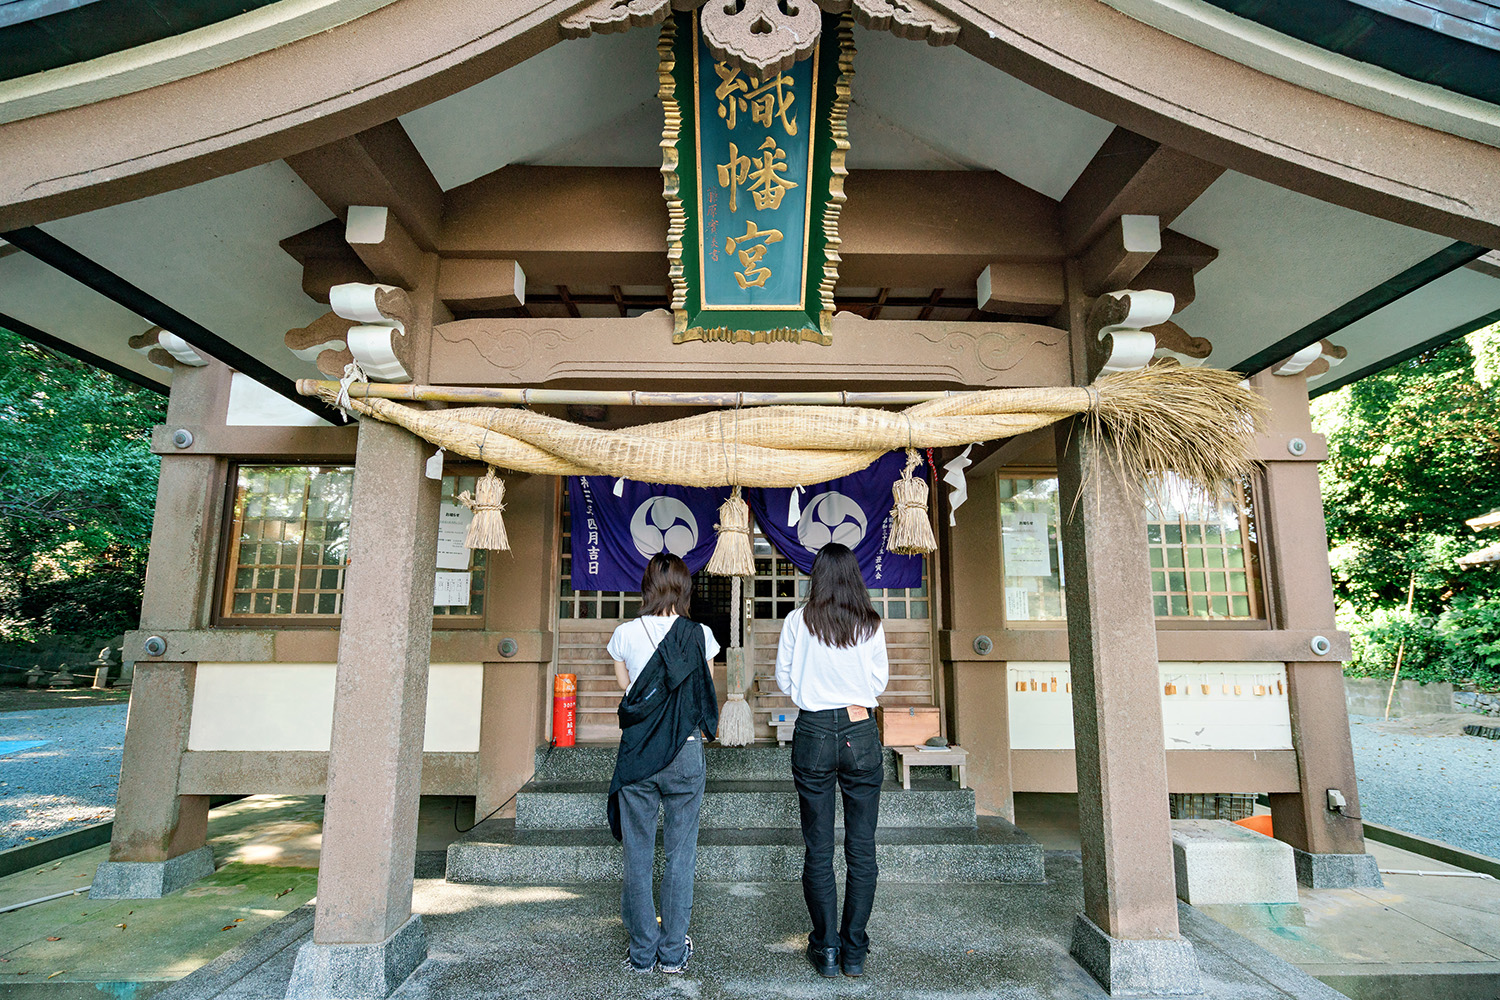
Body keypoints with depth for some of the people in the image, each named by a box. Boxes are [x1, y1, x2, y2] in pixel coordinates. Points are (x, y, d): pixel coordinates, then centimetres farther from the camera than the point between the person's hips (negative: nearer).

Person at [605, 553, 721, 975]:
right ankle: (673, 951, 19)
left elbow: (626, 689, 9)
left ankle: (642, 951, 21)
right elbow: (704, 697, 4)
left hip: (636, 752, 1)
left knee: (637, 853, 11)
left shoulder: (625, 634, -3)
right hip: (685, 751, -1)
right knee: (681, 853, 10)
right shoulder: (700, 635, -5)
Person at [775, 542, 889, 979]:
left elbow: (784, 680, 3)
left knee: (818, 850, 9)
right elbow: (879, 682, 8)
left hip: (814, 733, -1)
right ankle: (855, 950, 17)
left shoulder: (798, 621, -4)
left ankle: (826, 948, 16)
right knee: (862, 848, 10)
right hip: (861, 733, 1)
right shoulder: (871, 624, -1)